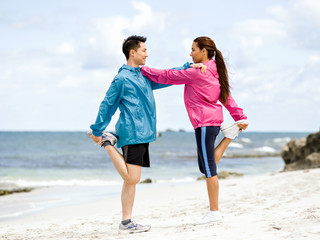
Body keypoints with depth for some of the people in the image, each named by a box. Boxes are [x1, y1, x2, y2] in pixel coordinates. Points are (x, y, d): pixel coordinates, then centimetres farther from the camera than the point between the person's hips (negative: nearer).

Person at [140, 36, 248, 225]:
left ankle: (214, 212, 2)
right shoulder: (213, 71, 15)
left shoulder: (197, 72, -13)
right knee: (205, 167, 16)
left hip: (205, 122, -9)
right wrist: (240, 116, 19)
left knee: (209, 169, -3)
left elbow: (168, 76, -9)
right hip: (212, 120, 9)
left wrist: (144, 70, 0)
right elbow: (226, 96, 17)